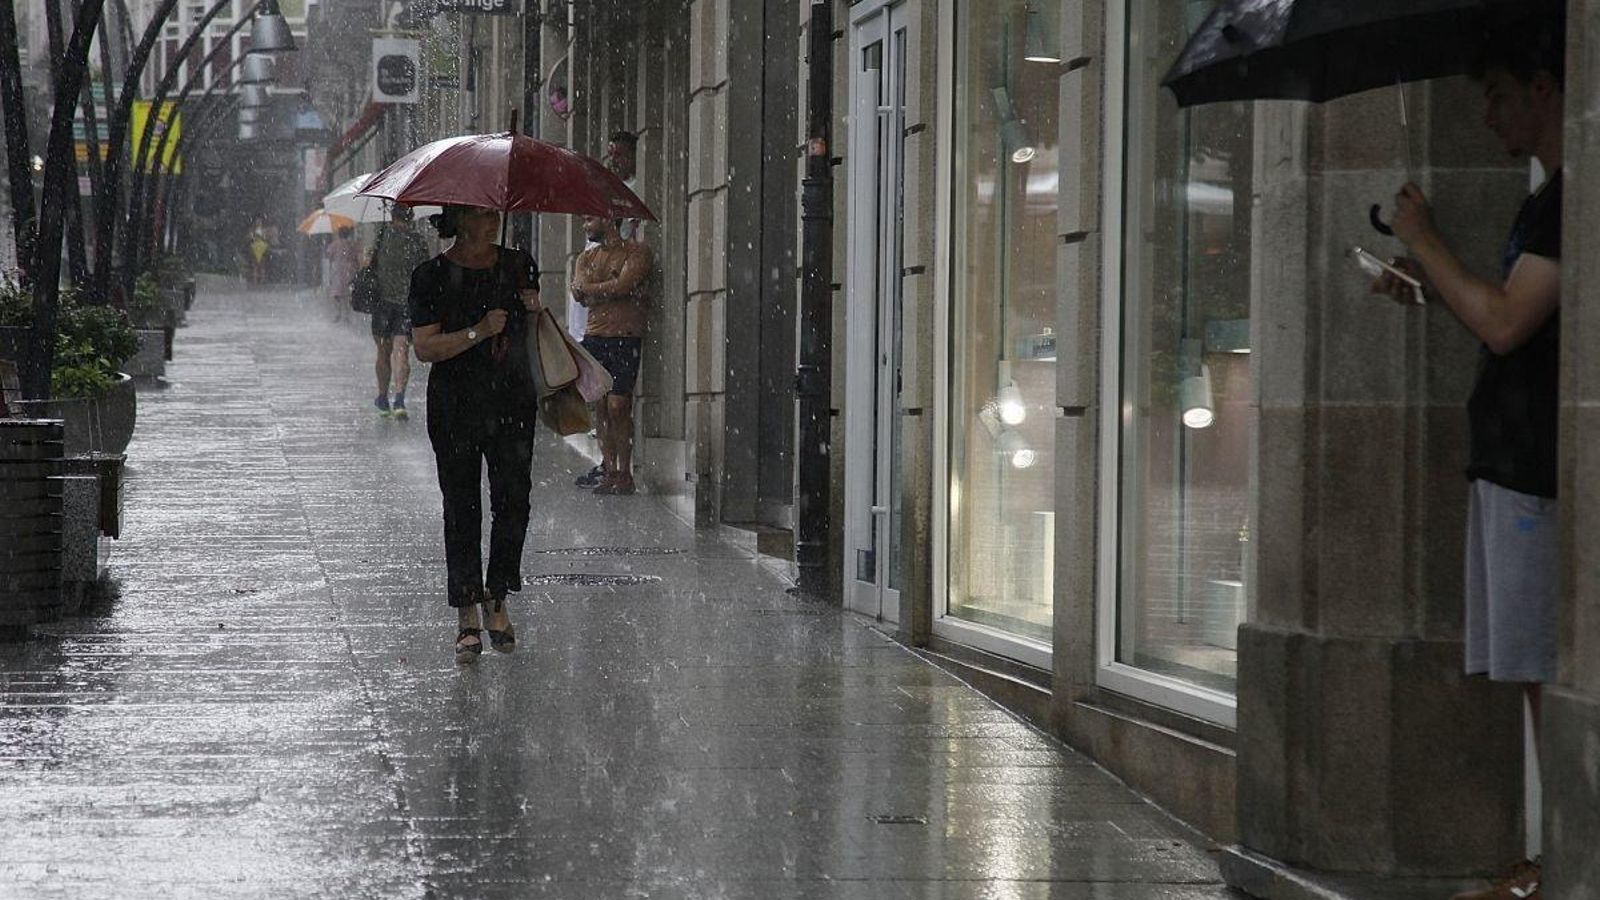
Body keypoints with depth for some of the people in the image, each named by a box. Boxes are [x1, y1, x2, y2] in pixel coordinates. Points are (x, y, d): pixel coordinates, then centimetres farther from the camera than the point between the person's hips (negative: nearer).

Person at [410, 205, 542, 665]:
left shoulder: (519, 266, 8)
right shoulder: (432, 276, -4)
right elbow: (425, 348, -11)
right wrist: (478, 332, -19)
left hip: (513, 403, 3)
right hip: (455, 407, -3)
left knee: (514, 501, -4)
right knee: (461, 509, 0)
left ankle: (497, 599, 13)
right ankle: (467, 617, 4)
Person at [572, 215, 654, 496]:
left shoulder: (637, 251, 0)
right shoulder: (587, 257, 18)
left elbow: (623, 284, -14)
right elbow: (578, 292, 1)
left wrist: (591, 288, -3)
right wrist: (619, 292, -8)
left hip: (625, 338, -5)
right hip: (594, 336, 5)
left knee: (618, 407, -9)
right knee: (602, 407, 3)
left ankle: (624, 474, -4)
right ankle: (608, 471, 5)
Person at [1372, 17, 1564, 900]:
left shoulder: (1569, 197, -13)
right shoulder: (1550, 196, 19)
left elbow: (1506, 324, -20)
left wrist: (1428, 243, -8)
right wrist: (1429, 285, 16)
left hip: (1540, 467, -10)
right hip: (1514, 462, 10)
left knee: (1550, 673, -9)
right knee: (1535, 675, 9)